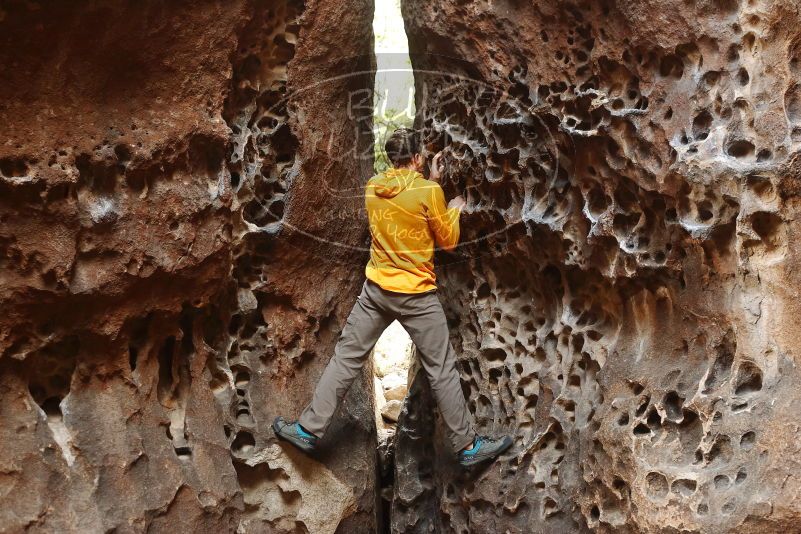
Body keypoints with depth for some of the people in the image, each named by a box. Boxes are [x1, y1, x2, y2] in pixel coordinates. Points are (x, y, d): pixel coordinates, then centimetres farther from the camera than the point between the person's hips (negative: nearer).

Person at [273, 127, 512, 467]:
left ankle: (309, 430, 16)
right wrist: (454, 209, 14)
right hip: (416, 296, -4)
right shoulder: (430, 192, -14)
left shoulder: (373, 186, 2)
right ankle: (467, 446, 17)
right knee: (443, 371, 6)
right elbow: (448, 241, -3)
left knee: (346, 359, 12)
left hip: (376, 289, 5)